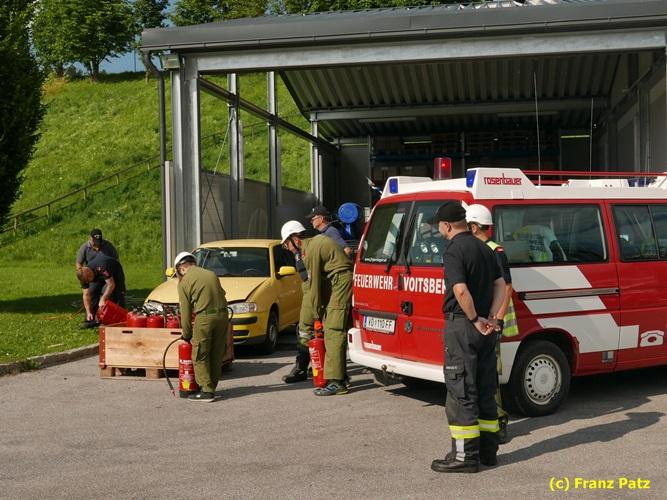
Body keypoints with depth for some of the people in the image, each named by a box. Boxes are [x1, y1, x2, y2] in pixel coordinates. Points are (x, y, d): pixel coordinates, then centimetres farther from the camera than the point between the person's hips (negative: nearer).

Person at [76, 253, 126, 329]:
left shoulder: (101, 267, -43)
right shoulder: (84, 275, -21)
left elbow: (111, 285, -39)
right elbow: (86, 295, -19)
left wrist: (103, 299, -41)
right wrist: (88, 313, -25)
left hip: (114, 274, -6)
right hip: (99, 277, 6)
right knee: (92, 292, -8)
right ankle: (91, 319, -1)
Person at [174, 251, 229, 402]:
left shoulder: (184, 282, 1)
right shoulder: (211, 274, 17)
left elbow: (185, 311, 1)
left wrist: (186, 334, 11)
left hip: (205, 317, -6)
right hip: (222, 314, 6)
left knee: (200, 356, 3)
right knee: (217, 355, 13)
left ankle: (206, 391, 1)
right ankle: (212, 387, 22)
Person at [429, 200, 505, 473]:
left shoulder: (454, 251, -14)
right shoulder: (484, 248, 13)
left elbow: (461, 290, -25)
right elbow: (500, 284, 13)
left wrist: (474, 319, -13)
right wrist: (491, 317, 3)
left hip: (462, 326, -8)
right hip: (484, 328, 9)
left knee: (461, 391, -3)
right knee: (485, 389, 14)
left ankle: (465, 455, 0)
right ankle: (488, 450, 22)